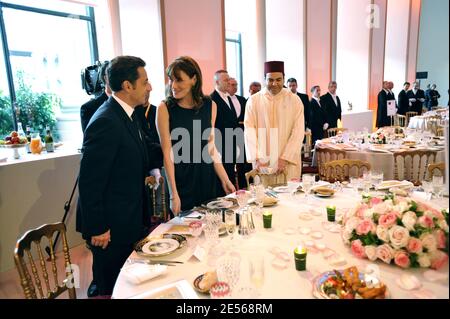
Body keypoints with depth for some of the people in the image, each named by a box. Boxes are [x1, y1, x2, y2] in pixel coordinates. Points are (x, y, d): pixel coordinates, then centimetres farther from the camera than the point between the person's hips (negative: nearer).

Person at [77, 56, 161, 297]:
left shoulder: (126, 114, 6)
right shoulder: (105, 122, -24)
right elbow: (89, 181, -22)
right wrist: (97, 228, -17)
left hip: (130, 219, 9)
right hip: (111, 225, -9)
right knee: (113, 288, 12)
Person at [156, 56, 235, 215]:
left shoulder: (210, 105, 2)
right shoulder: (165, 108, -8)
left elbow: (211, 148, 8)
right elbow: (167, 154, -11)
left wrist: (225, 180, 5)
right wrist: (173, 194, -14)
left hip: (206, 178, 3)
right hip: (179, 179, -3)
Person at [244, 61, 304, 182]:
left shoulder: (294, 100, 1)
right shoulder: (254, 100, 2)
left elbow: (298, 132, -5)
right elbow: (249, 130, -6)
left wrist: (285, 158, -15)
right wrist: (256, 158, -16)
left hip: (288, 162, 0)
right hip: (262, 163, 0)